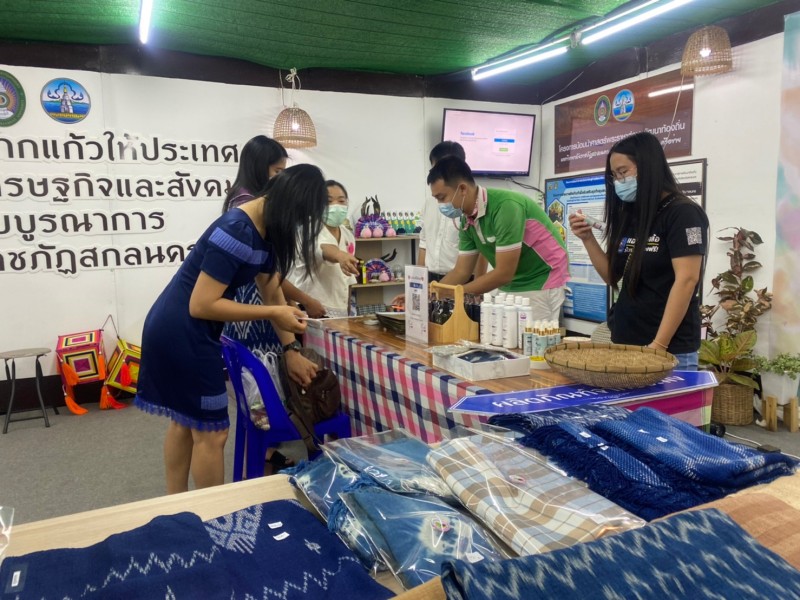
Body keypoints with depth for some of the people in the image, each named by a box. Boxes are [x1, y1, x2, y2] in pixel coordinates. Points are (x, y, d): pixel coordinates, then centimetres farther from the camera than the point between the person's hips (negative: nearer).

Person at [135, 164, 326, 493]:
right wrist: (274, 313, -23)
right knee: (210, 431, 2)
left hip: (179, 331, 10)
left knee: (184, 421, 19)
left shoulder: (265, 228, 4)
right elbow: (201, 305, -26)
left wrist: (291, 351, 6)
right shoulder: (236, 232, -26)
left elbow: (272, 292, 8)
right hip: (182, 333, -10)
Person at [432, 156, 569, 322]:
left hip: (541, 284, -7)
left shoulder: (506, 206, -27)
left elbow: (503, 273, -27)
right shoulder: (467, 221, -3)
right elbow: (461, 271, 3)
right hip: (510, 286, 7)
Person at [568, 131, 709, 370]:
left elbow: (686, 280, -17)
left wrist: (659, 345, -21)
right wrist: (588, 239, 0)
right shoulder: (630, 215, 11)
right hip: (624, 343, 6)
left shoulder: (683, 213, -9)